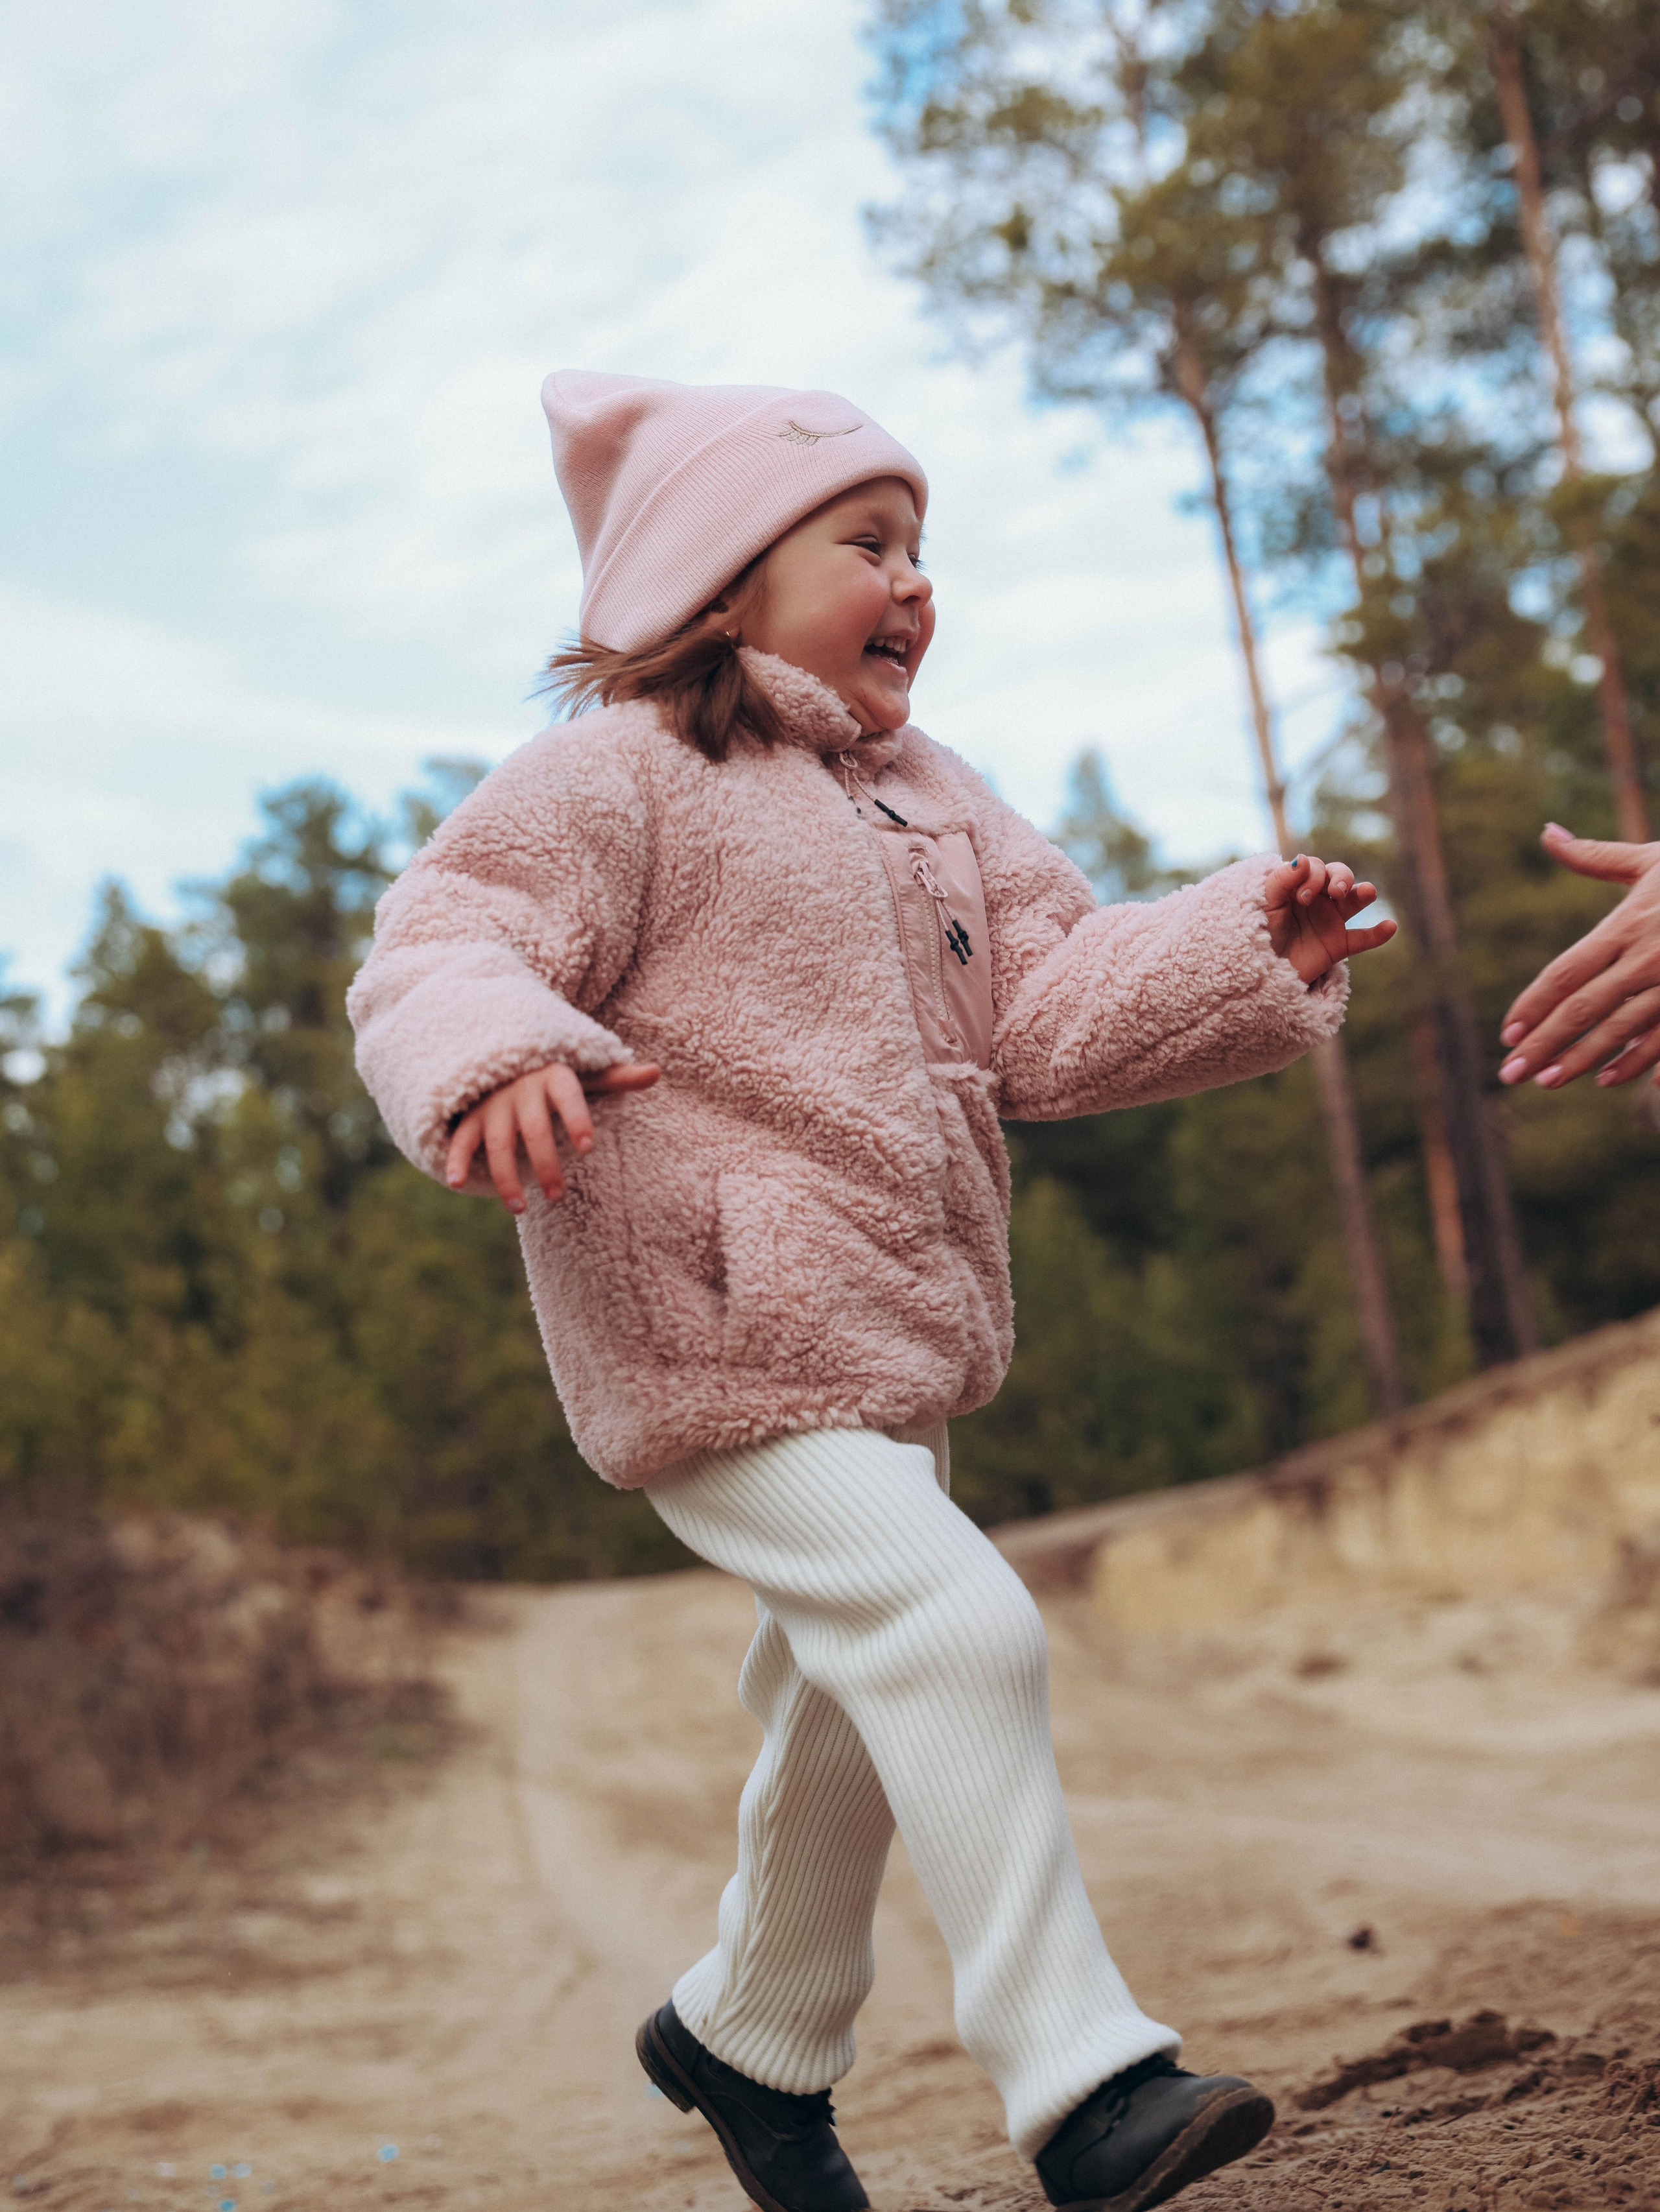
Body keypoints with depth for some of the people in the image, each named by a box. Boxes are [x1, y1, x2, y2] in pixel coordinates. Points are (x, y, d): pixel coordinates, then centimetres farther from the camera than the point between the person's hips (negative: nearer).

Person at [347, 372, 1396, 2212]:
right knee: (953, 1629, -22)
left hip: (894, 1345, 9)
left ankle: (750, 2038, 39)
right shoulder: (620, 775, -7)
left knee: (851, 1705, 17)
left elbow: (1050, 1010, 11)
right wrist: (491, 1057, -38)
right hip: (711, 1341, -9)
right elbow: (441, 948, -16)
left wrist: (1247, 951, -3)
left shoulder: (934, 807, 17)